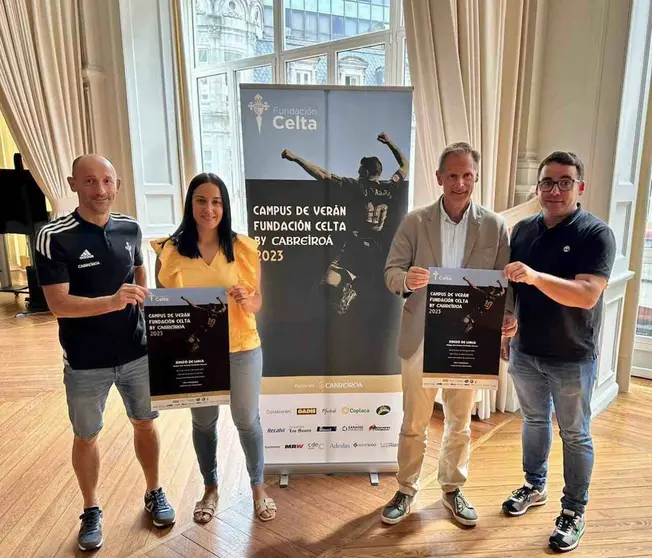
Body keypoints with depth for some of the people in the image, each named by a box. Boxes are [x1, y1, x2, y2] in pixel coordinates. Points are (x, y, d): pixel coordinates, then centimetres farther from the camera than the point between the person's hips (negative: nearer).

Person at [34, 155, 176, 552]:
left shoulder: (131, 228, -2)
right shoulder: (54, 237, -15)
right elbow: (59, 304, -21)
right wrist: (112, 301, -35)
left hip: (136, 352, 3)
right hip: (86, 363, -3)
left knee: (146, 424, 17)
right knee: (86, 437, 16)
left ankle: (155, 493, 40)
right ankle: (92, 511, 39)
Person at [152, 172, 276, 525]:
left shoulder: (244, 248, -7)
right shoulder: (169, 251, -6)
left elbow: (258, 301, -1)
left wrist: (246, 300, -23)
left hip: (241, 349, 0)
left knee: (246, 419, 14)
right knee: (203, 421, 19)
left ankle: (258, 486, 37)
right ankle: (210, 488, 42)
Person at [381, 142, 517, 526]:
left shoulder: (495, 226, -1)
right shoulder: (415, 222, -3)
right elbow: (391, 271, -5)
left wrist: (508, 315, -18)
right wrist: (407, 279, -28)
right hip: (421, 339, -1)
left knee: (460, 423, 18)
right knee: (414, 423, 13)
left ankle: (453, 489, 40)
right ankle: (407, 491, 33)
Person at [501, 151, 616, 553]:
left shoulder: (596, 234, -14)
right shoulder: (522, 229, 2)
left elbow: (587, 294, -27)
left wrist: (535, 276, -40)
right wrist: (504, 334, 8)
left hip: (572, 357, -4)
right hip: (526, 351, 5)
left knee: (575, 435, 11)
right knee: (534, 420, 21)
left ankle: (574, 512, 28)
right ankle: (535, 487, 41)